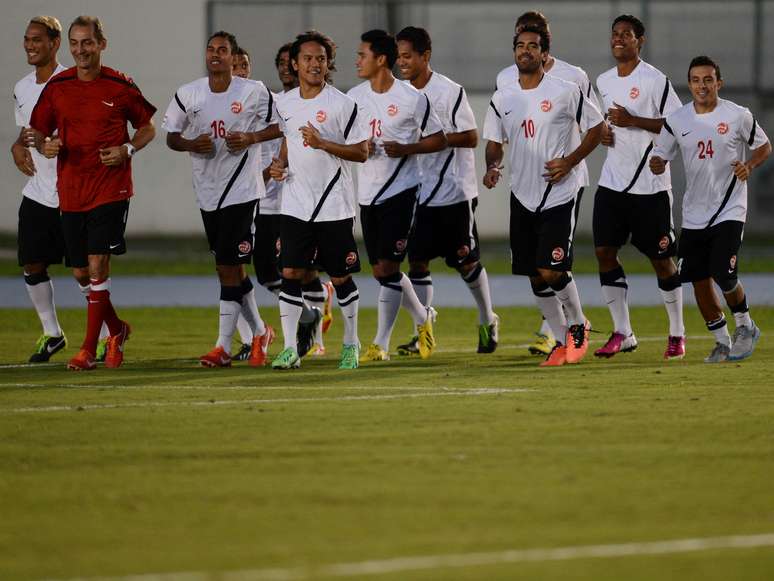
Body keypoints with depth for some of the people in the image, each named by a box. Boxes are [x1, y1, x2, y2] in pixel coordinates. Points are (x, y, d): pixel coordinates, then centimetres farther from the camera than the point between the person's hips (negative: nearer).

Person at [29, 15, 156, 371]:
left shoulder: (120, 86, -3)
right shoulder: (57, 87, 3)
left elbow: (147, 127, 8)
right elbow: (38, 131, 13)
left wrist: (127, 150, -11)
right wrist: (45, 146, -10)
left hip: (111, 189, -4)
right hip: (70, 191, 4)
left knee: (97, 265, -13)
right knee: (81, 272, 7)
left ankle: (89, 350, -8)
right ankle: (117, 330, 32)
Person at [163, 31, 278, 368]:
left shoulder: (254, 92, -6)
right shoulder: (187, 94, 3)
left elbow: (279, 125, 4)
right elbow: (171, 136, 11)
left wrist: (251, 138, -12)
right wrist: (191, 145, -10)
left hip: (241, 190, -4)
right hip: (207, 191, 4)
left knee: (228, 267, -9)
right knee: (231, 268, 11)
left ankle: (223, 346, -5)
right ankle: (259, 332, 28)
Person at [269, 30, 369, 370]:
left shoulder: (342, 104, -8)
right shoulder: (284, 103, 8)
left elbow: (361, 152, -8)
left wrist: (323, 143, -20)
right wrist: (280, 163, 5)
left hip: (334, 207, -4)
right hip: (295, 206, 4)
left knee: (340, 278, 4)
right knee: (290, 274, -4)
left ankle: (351, 344, 21)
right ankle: (289, 349, -2)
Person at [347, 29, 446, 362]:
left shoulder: (412, 99, -8)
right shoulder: (354, 97, 7)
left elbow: (439, 140, -1)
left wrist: (405, 149, -15)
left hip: (400, 189, -6)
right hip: (367, 193, 6)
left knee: (387, 267, -10)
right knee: (381, 270, 9)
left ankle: (381, 344, -5)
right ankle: (422, 317, 32)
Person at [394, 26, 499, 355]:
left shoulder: (450, 92, -12)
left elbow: (471, 138, -12)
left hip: (455, 190, -5)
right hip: (418, 191, 5)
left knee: (464, 260, 4)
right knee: (417, 260, -2)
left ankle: (488, 322, 24)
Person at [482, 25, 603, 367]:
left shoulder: (566, 92, -6)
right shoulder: (502, 100, 6)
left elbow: (596, 129, 1)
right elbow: (495, 143, 14)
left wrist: (570, 161, -11)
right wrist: (492, 166, -8)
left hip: (559, 194, -5)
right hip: (522, 197, 5)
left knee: (551, 271, -13)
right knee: (535, 277, 5)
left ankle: (578, 324, 12)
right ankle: (562, 341, 18)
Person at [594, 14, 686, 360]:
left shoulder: (654, 80, -9)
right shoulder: (603, 81, 11)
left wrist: (633, 121, -19)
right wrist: (602, 132, 4)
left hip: (650, 185, -6)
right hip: (612, 184, 6)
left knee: (660, 258, 1)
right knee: (604, 251, -3)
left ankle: (677, 334, 13)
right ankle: (622, 334, 5)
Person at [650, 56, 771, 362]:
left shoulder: (738, 116, -7)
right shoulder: (677, 121, 1)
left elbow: (764, 147, 6)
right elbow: (659, 157, 7)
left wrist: (749, 166, -14)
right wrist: (656, 164, -18)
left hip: (729, 210, -4)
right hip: (694, 215, 4)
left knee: (724, 275, -15)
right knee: (699, 281, 3)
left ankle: (745, 327, 13)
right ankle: (722, 342, 21)